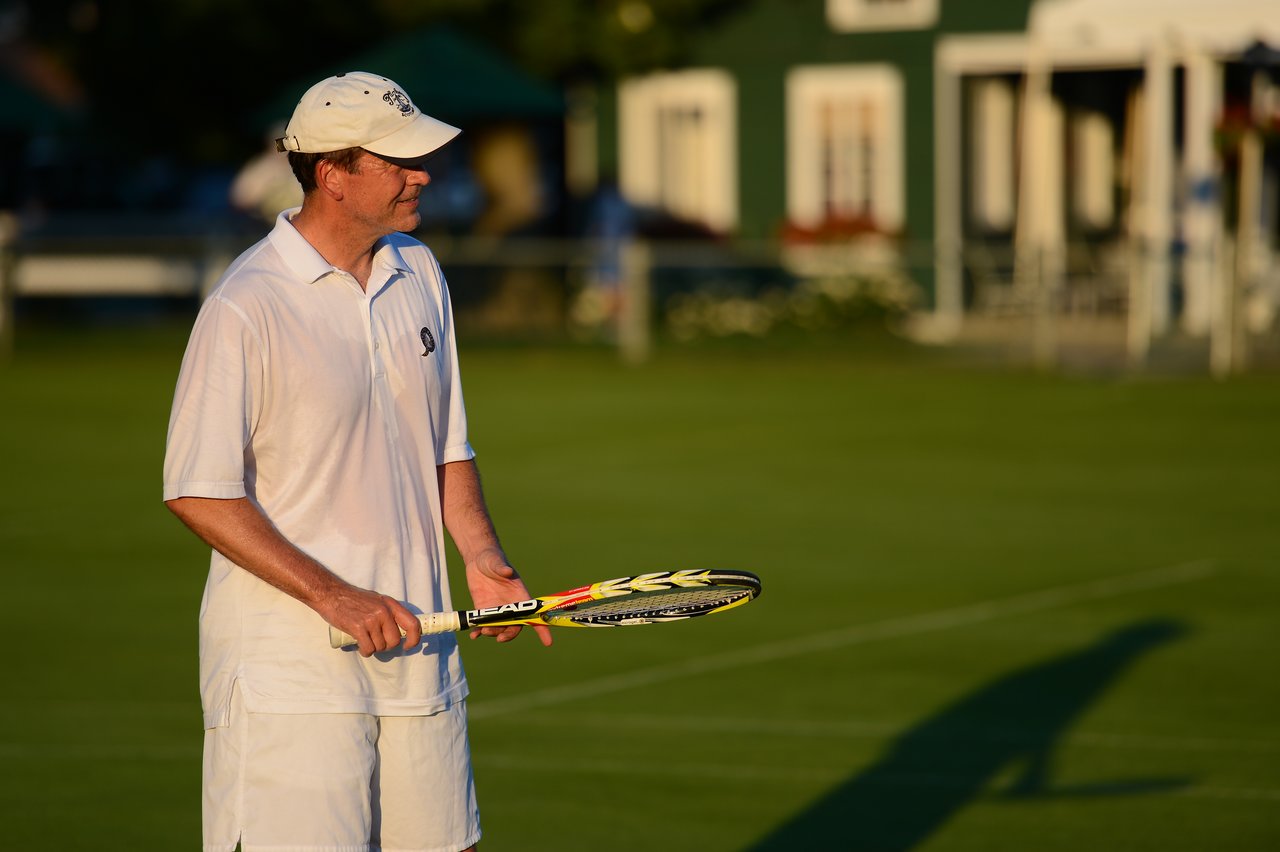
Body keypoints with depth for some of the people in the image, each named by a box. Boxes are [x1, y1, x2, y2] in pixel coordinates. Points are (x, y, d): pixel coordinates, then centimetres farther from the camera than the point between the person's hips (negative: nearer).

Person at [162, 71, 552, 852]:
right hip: (288, 664, -7)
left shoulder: (419, 275, 10)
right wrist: (332, 596, -18)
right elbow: (199, 493, -15)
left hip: (415, 646, 7)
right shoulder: (246, 309, -13)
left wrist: (483, 558, 3)